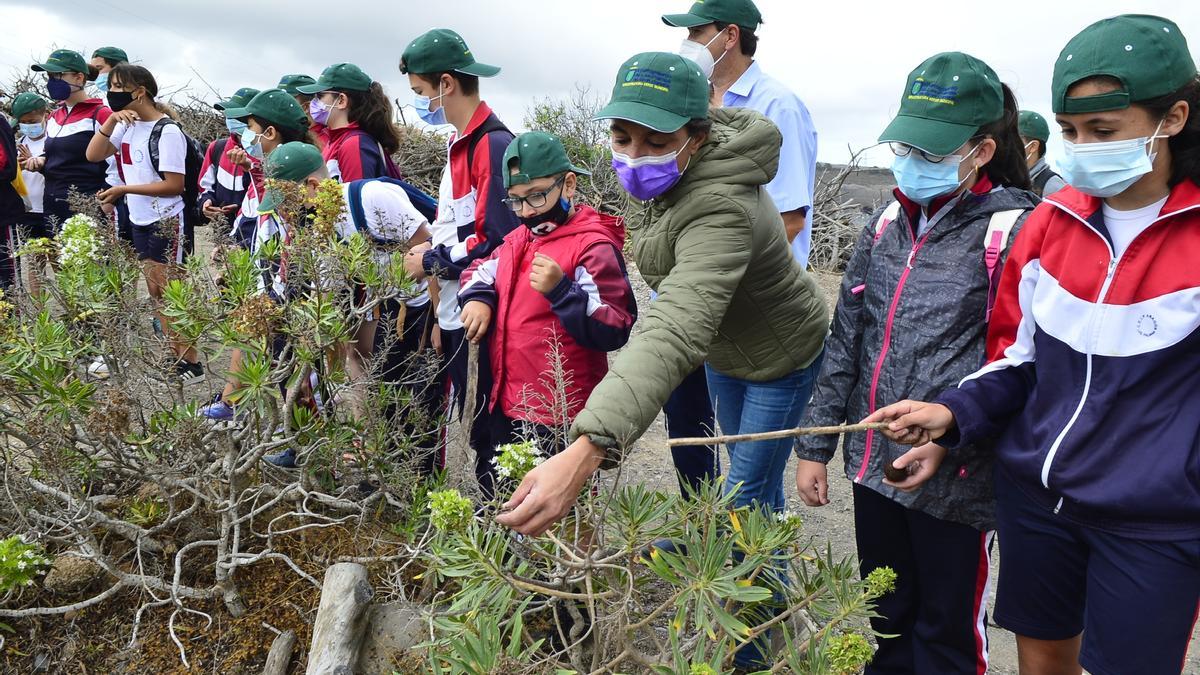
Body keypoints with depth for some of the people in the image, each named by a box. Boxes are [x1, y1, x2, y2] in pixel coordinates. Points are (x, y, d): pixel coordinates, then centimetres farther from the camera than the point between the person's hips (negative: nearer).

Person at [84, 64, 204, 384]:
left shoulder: (167, 131, -17)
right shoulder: (126, 126, 7)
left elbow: (174, 185, -19)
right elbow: (93, 155, 3)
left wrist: (124, 189, -16)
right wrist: (111, 121, -9)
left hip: (168, 222, -8)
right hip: (140, 222, 8)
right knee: (156, 293, 12)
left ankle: (192, 363, 5)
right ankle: (175, 357, 21)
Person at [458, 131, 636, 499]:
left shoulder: (593, 246, -15)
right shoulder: (518, 238, 11)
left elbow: (614, 331, -20)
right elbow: (480, 270, 27)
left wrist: (560, 291, -31)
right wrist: (478, 298, 5)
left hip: (560, 419, -8)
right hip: (507, 405, 8)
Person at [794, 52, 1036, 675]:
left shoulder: (1011, 232, -13)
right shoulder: (890, 221, 6)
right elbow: (846, 337, 8)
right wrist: (815, 445, 9)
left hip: (953, 480, -5)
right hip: (874, 462, 6)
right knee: (886, 618, 23)